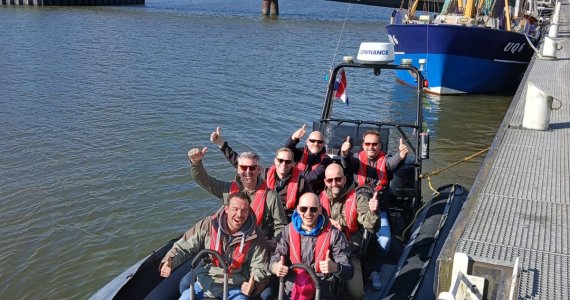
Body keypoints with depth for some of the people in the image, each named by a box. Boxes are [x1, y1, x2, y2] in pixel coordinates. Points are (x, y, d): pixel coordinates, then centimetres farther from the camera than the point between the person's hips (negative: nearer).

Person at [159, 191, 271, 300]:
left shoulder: (255, 237, -8)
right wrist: (170, 261, -21)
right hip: (204, 282, 2)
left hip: (235, 287, -2)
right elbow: (184, 246, -2)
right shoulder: (208, 225, -7)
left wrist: (253, 284, -24)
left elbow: (260, 267, -3)